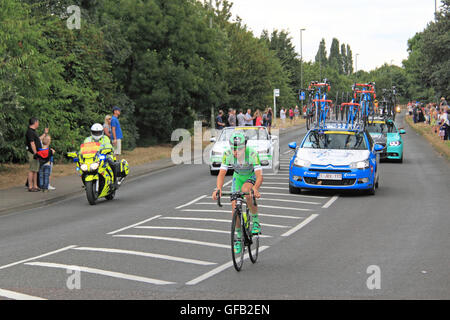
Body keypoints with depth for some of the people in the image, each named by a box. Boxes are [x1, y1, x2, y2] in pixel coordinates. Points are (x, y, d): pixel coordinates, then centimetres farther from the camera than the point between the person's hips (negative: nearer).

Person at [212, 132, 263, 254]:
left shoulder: (252, 153, -35)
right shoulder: (228, 154, -27)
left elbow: (259, 176, -42)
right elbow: (221, 173, -31)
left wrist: (255, 188, -61)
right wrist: (218, 188, -50)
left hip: (252, 177, -3)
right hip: (238, 177, 3)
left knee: (246, 190, -36)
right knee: (234, 205, -10)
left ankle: (256, 221, -17)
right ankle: (239, 237, 6)